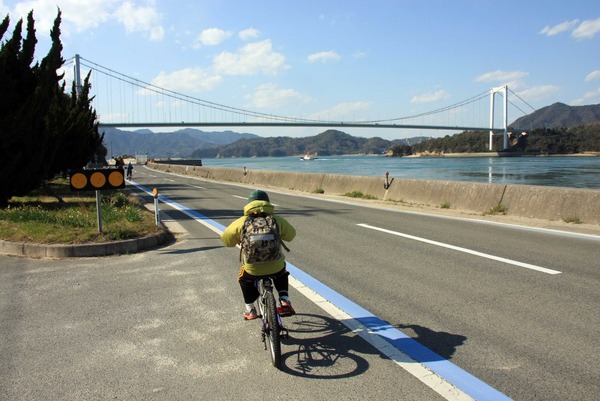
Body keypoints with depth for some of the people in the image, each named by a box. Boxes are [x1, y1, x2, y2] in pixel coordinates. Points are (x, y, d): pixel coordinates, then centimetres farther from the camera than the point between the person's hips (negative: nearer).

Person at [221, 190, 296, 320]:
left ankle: (250, 310, 34)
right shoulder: (277, 220, -1)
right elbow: (291, 234, 15)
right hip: (276, 267, 1)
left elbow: (225, 239, 9)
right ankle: (285, 302, 23)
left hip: (252, 270, -1)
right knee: (281, 274, 36)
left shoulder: (242, 222, -3)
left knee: (244, 279, 33)